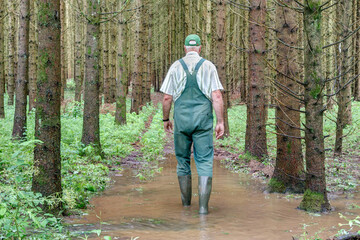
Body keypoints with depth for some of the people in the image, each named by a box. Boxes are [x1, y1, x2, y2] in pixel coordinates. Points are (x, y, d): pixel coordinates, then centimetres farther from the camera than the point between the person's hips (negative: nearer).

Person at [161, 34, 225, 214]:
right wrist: (220, 122, -4)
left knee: (183, 160, 14)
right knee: (204, 162, -1)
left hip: (181, 119, 1)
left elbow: (167, 98, 2)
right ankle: (203, 205, -9)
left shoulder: (176, 67, 4)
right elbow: (217, 96, -6)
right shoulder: (208, 66, 2)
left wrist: (165, 119, 15)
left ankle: (186, 202, 21)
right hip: (203, 119, -1)